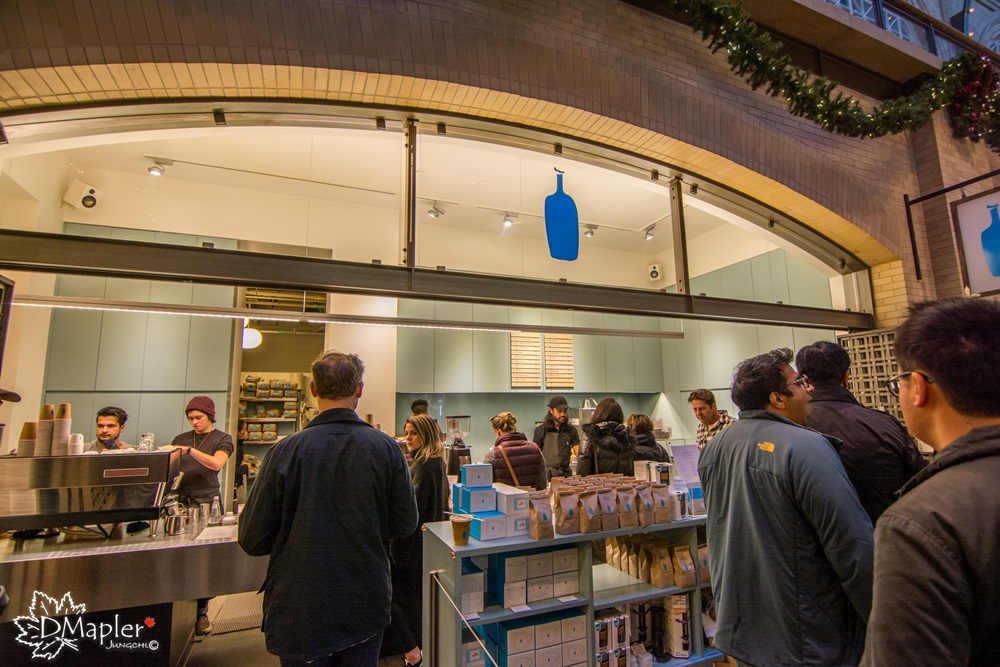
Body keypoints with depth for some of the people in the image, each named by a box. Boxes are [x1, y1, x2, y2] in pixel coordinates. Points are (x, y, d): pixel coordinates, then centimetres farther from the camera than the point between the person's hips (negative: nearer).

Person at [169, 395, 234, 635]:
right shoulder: (180, 439, 15)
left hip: (207, 502, -3)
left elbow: (216, 463, -15)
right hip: (181, 501, 3)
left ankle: (201, 612, 10)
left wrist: (188, 450, -24)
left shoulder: (222, 439, 2)